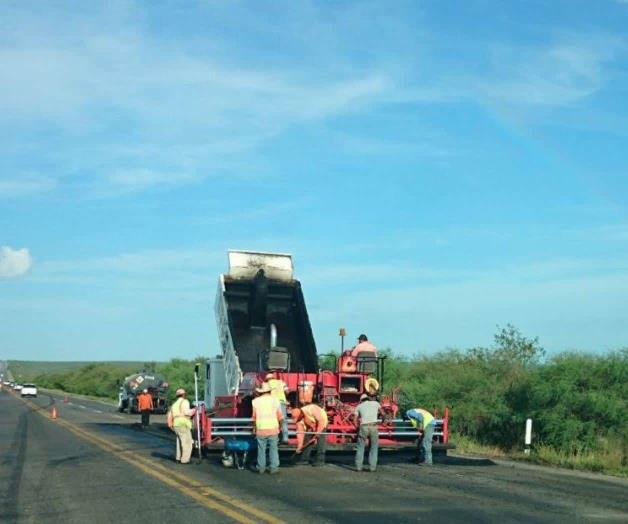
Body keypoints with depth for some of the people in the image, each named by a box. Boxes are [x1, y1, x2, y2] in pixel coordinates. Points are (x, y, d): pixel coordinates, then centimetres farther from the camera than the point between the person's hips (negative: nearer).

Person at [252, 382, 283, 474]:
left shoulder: (256, 401, 0)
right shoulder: (275, 400, 0)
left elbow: (254, 417, 3)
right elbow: (280, 417, 2)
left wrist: (254, 428, 15)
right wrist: (279, 425, 18)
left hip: (260, 429, 0)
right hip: (273, 429, 0)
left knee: (261, 449, 9)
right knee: (273, 449, 5)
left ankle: (261, 468, 13)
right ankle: (273, 468, 4)